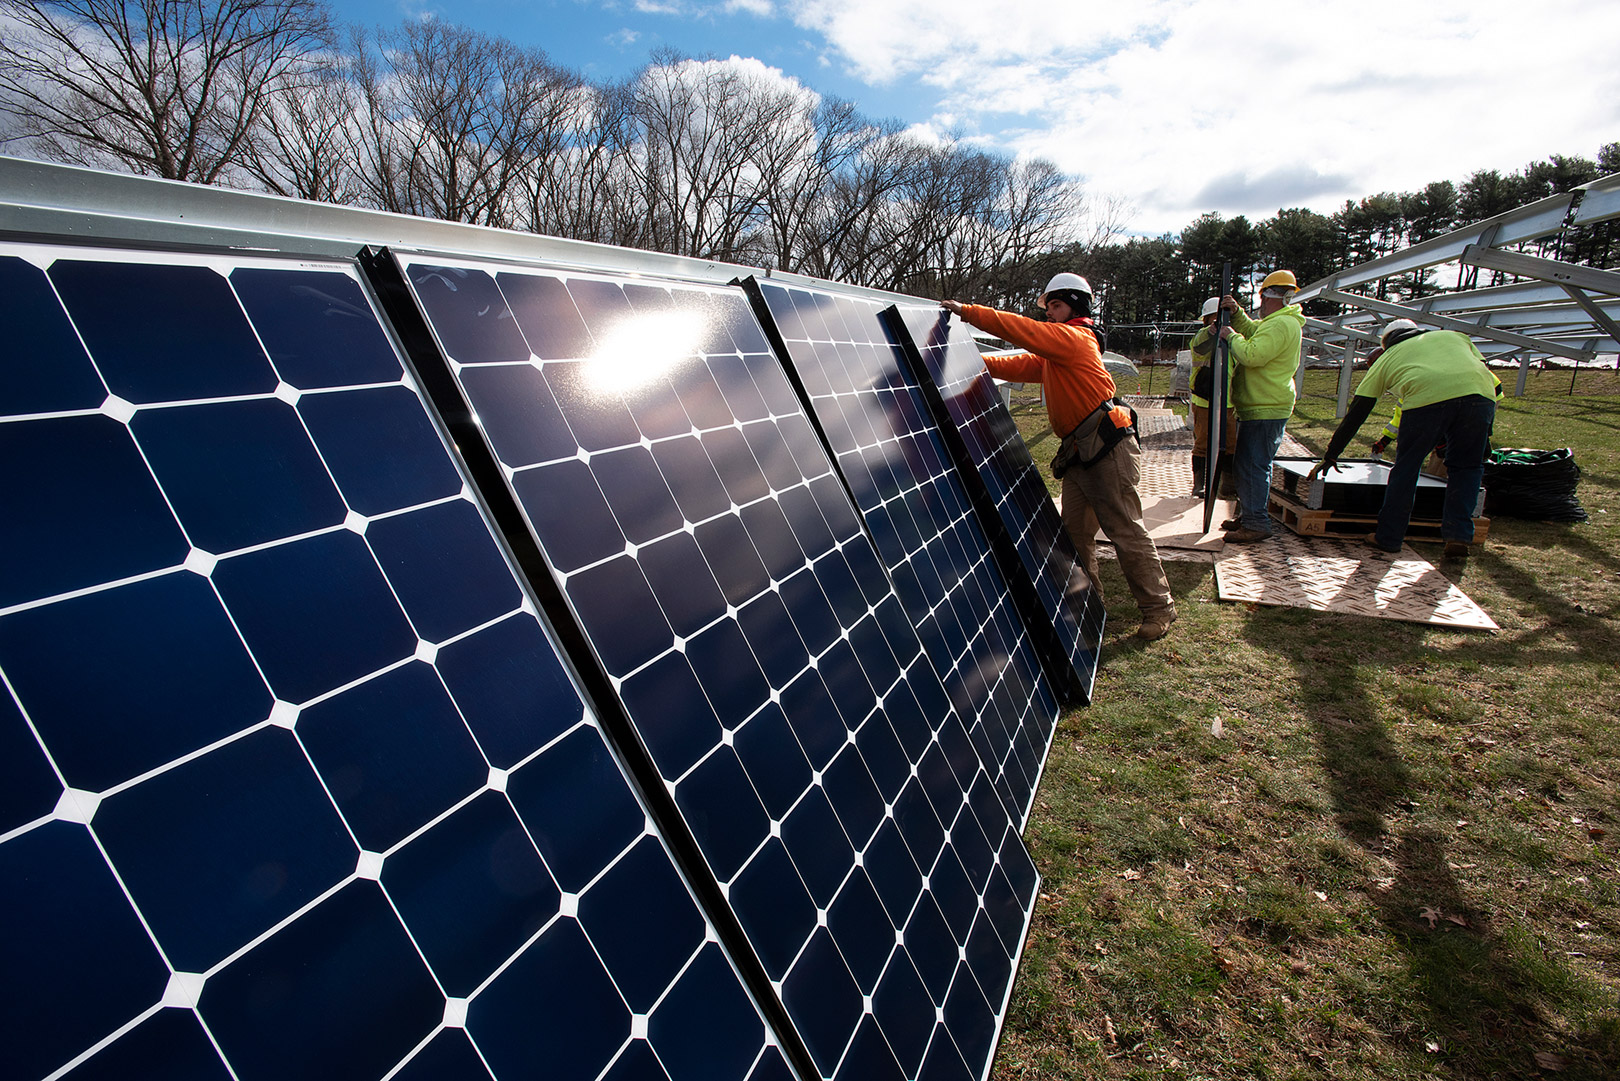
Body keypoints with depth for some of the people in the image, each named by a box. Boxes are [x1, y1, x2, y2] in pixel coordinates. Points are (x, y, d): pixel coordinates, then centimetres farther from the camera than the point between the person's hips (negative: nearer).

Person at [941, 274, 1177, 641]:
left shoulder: (1075, 337, -9)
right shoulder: (1052, 353, 20)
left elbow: (1021, 329, -15)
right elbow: (1018, 365, 19)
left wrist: (967, 312, -12)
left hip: (1108, 449, -10)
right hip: (1078, 454, 10)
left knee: (1126, 532, -4)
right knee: (1075, 531, 12)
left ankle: (1158, 607, 8)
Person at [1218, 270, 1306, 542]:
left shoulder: (1281, 325, -17)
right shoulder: (1277, 322, 17)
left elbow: (1251, 355, -27)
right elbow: (1251, 330, 33)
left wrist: (1231, 336, -11)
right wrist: (1237, 313, 16)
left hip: (1266, 410, -11)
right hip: (1259, 408, 11)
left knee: (1253, 465, -10)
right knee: (1245, 463, 17)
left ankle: (1256, 525, -7)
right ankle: (1248, 516, 26)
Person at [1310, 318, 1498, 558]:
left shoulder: (1386, 358, 30)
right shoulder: (1454, 336, 36)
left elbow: (1355, 414, 29)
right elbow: (1494, 382, 25)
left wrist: (1330, 457, 33)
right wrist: (1485, 434, 29)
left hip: (1427, 398, -2)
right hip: (1480, 394, 3)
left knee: (1406, 467, 11)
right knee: (1466, 467, 16)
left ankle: (1388, 537, 17)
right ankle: (1458, 536, 9)